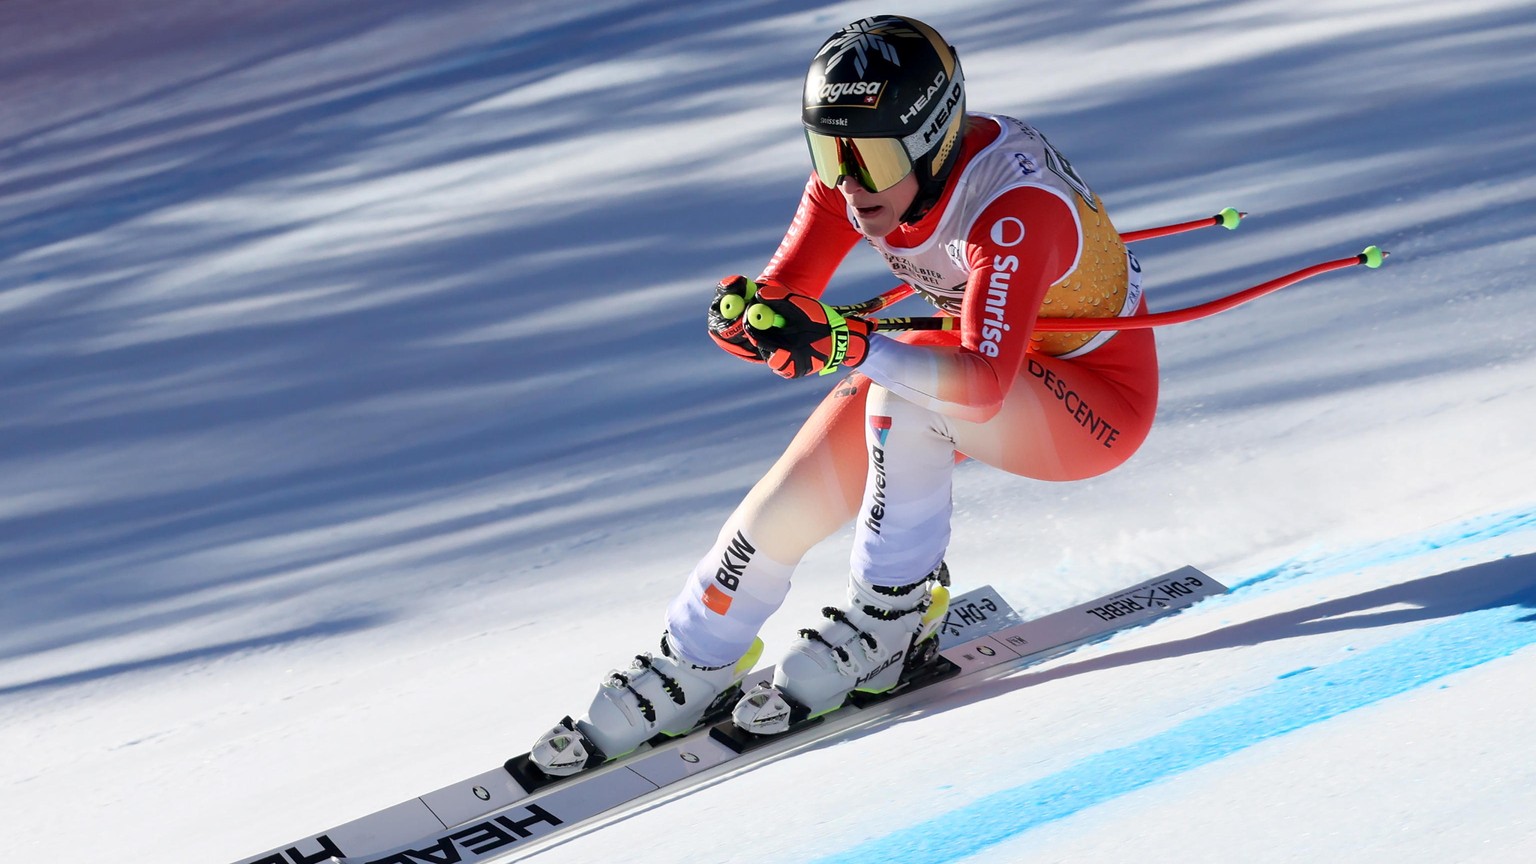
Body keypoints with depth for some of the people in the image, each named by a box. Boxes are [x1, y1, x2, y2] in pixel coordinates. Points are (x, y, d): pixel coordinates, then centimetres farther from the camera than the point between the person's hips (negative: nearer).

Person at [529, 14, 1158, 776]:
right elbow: (785, 294, -14)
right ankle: (689, 674, 10)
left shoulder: (1013, 206, -36)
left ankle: (891, 620, -19)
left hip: (1098, 398, -7)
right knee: (786, 504, -10)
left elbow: (985, 383, -47)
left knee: (900, 389, -34)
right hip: (983, 367, 7)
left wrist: (848, 347, -60)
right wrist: (748, 310, -38)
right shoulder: (856, 173, -15)